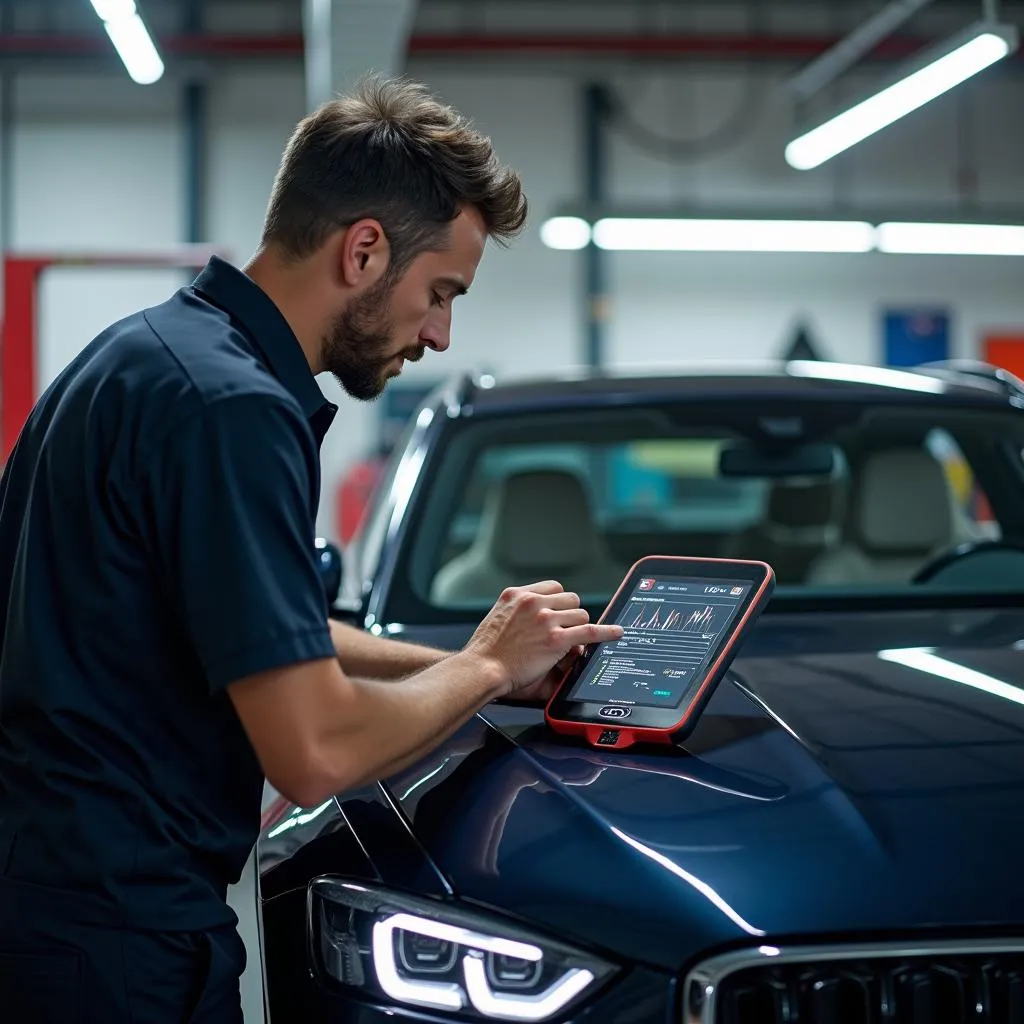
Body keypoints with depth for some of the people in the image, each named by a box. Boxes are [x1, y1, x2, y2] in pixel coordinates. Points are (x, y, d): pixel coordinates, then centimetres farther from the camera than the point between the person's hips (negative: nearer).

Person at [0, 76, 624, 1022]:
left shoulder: (157, 346, 10)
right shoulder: (232, 404, -22)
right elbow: (316, 751, -24)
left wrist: (474, 664, 13)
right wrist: (484, 668, -6)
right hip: (119, 938, -10)